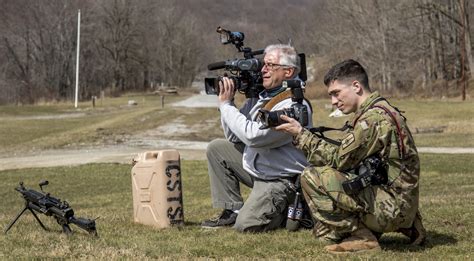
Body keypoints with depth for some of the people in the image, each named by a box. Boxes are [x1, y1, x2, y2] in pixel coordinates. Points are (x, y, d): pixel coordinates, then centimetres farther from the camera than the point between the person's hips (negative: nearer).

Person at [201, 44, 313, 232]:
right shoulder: (258, 96, 4)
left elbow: (253, 136, -30)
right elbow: (234, 137, 7)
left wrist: (226, 104, -20)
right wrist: (227, 102, -6)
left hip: (280, 180, -9)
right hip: (255, 167, 9)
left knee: (246, 225, -20)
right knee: (217, 148, 5)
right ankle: (232, 211, 8)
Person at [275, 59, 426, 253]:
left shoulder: (374, 117, -17)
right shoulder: (377, 111, 14)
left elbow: (339, 159, -17)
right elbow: (347, 157, 14)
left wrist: (301, 134, -10)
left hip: (392, 206, -10)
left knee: (312, 177, -16)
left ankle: (360, 237, -7)